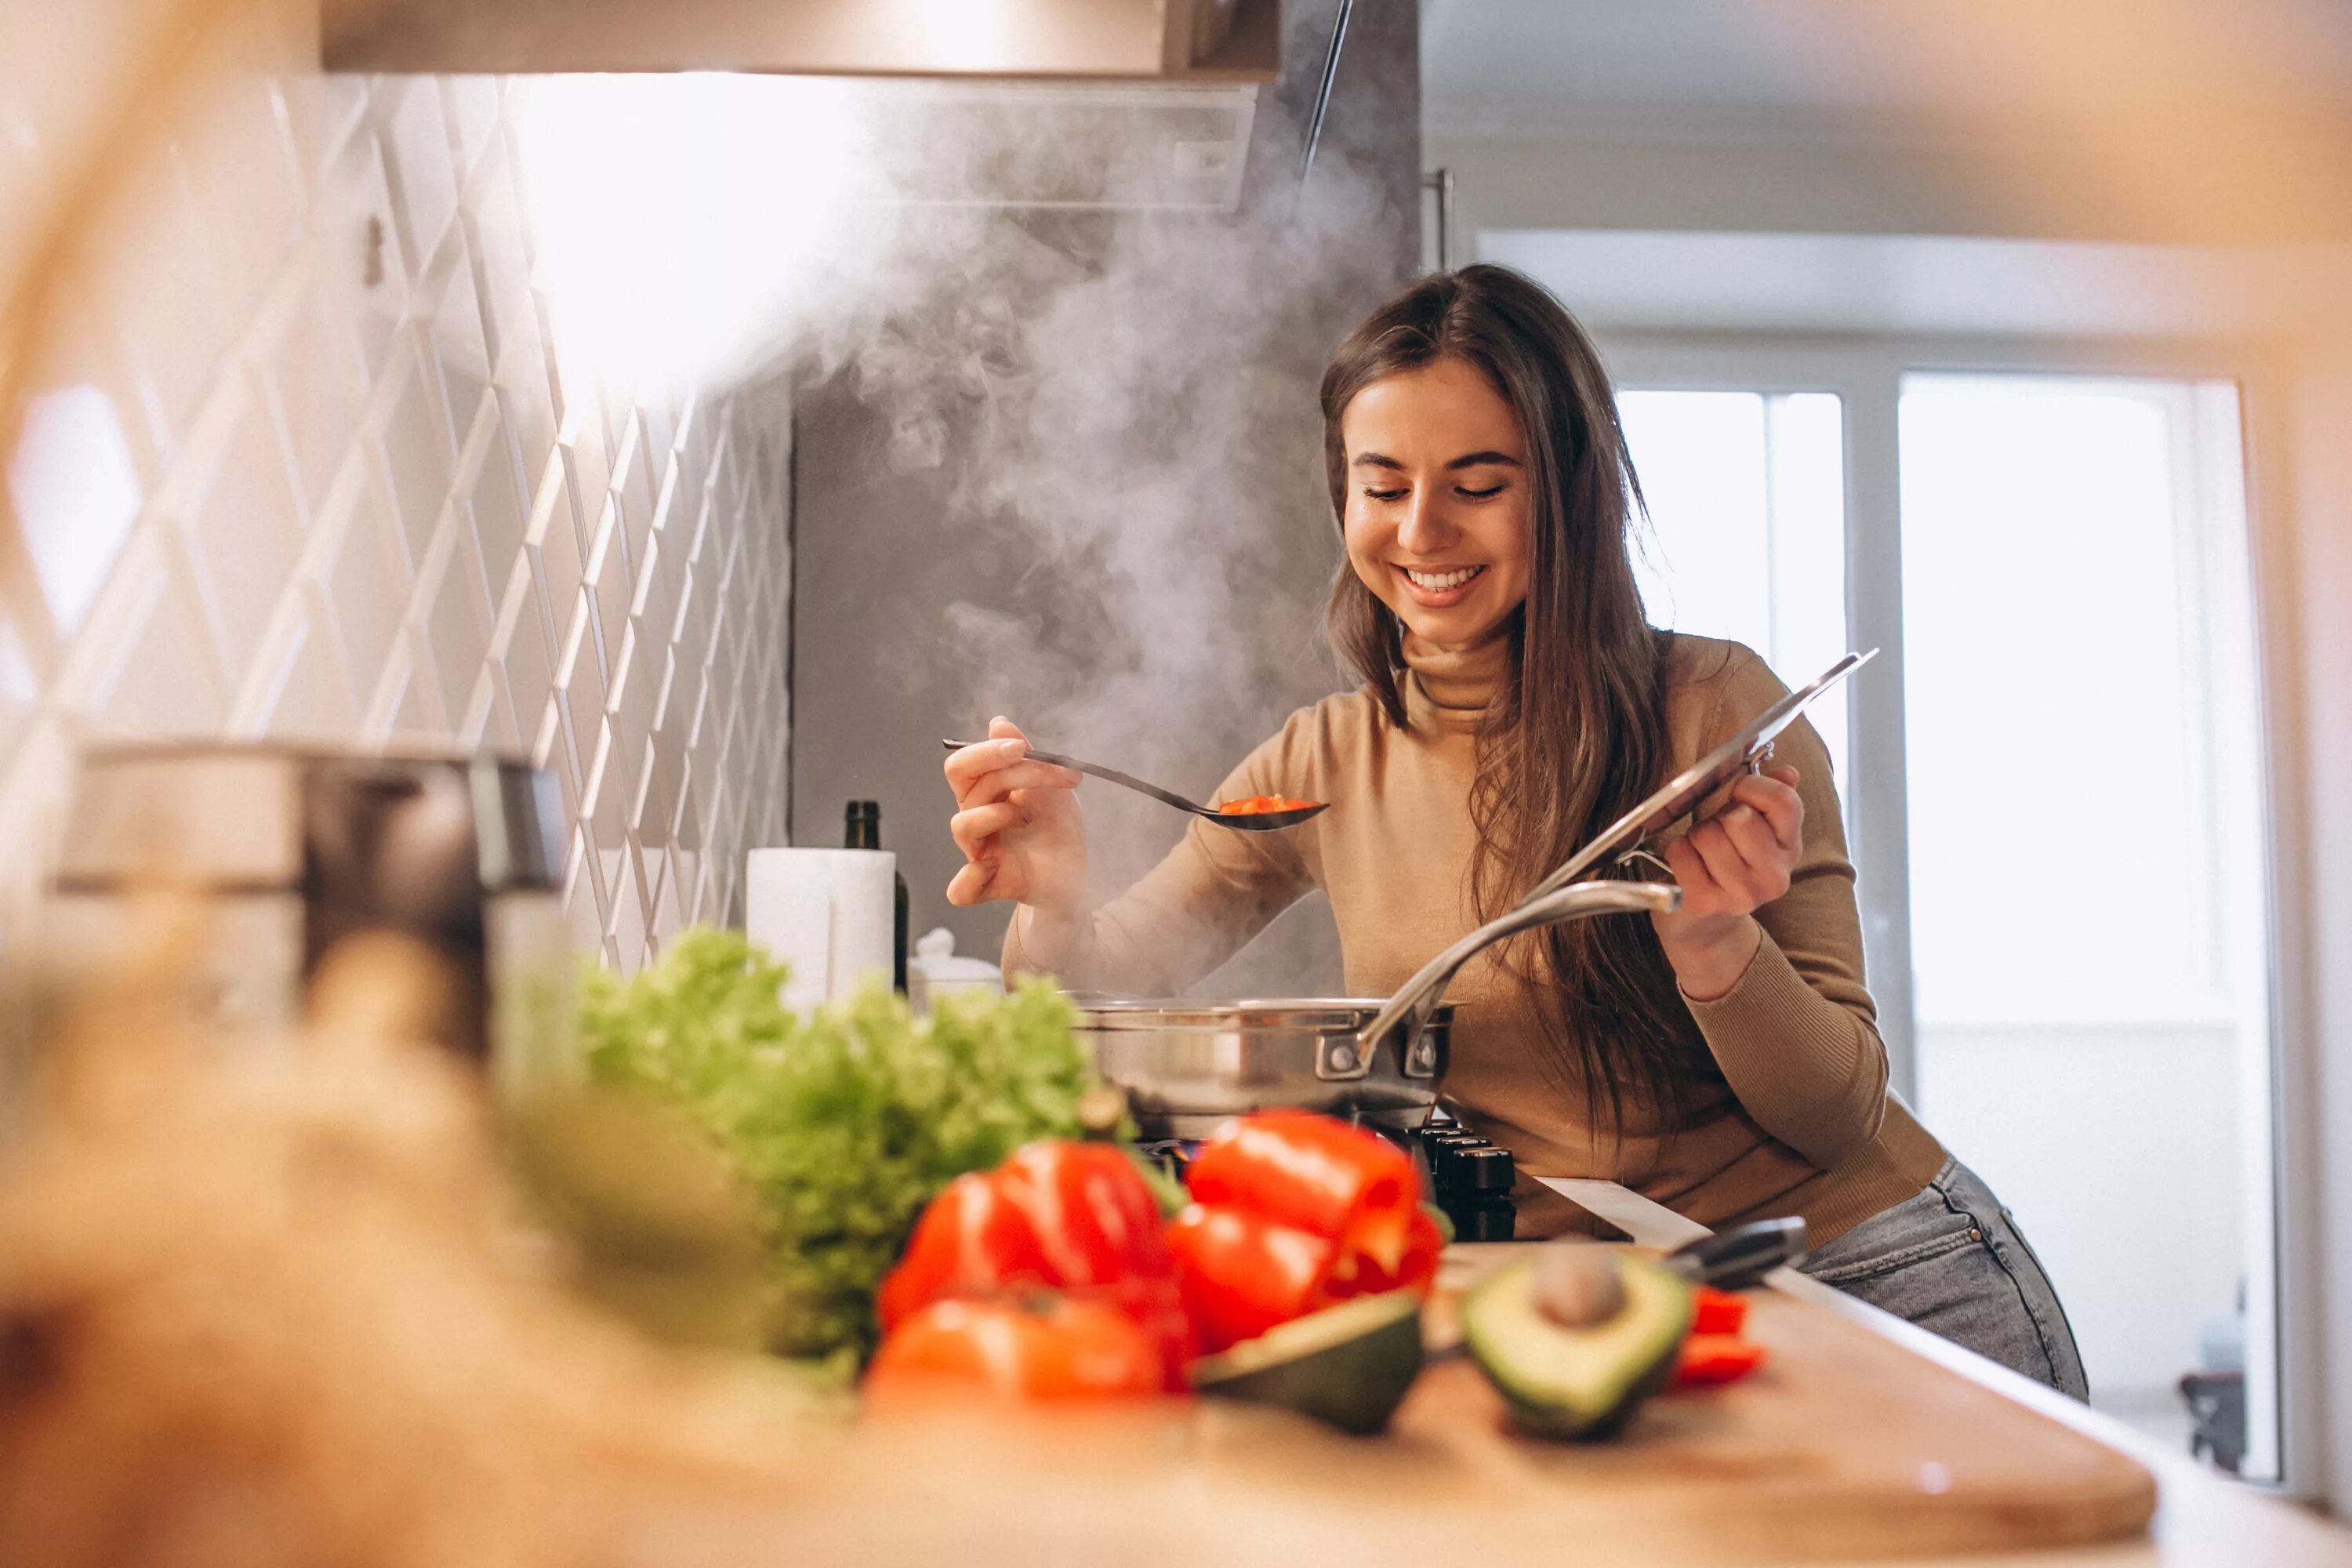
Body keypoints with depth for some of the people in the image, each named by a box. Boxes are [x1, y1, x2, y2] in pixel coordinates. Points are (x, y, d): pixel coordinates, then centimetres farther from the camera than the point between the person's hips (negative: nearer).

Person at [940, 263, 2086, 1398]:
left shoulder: (1715, 708, -12)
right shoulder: (1325, 765, 0)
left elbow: (1843, 1117, -9)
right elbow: (1100, 992, 3)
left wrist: (1713, 942, -29)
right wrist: (1056, 900, -20)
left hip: (1879, 1280, -3)